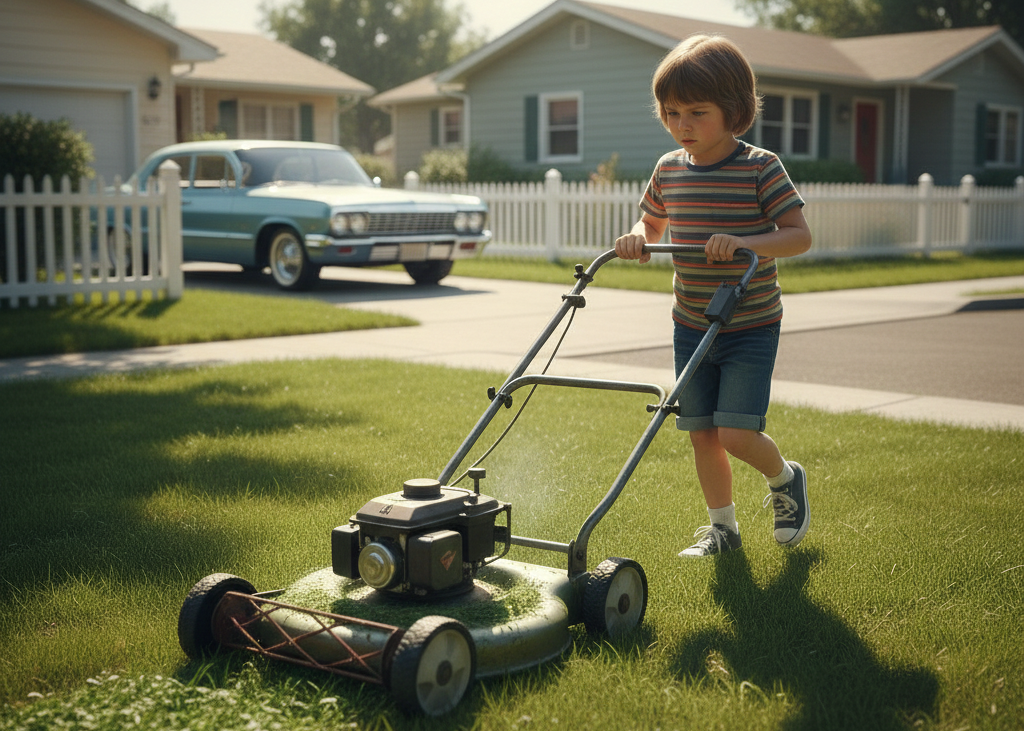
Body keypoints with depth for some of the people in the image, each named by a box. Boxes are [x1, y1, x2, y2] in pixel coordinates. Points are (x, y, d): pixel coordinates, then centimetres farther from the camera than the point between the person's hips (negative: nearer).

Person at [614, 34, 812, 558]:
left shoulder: (760, 168, -12)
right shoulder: (669, 169, 3)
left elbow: (799, 236, -14)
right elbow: (652, 223, 19)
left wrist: (746, 242, -30)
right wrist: (637, 239, -4)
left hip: (751, 326, -5)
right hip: (691, 327, 5)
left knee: (735, 434, -11)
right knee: (701, 433, 8)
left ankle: (784, 478, 21)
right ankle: (722, 526, 25)